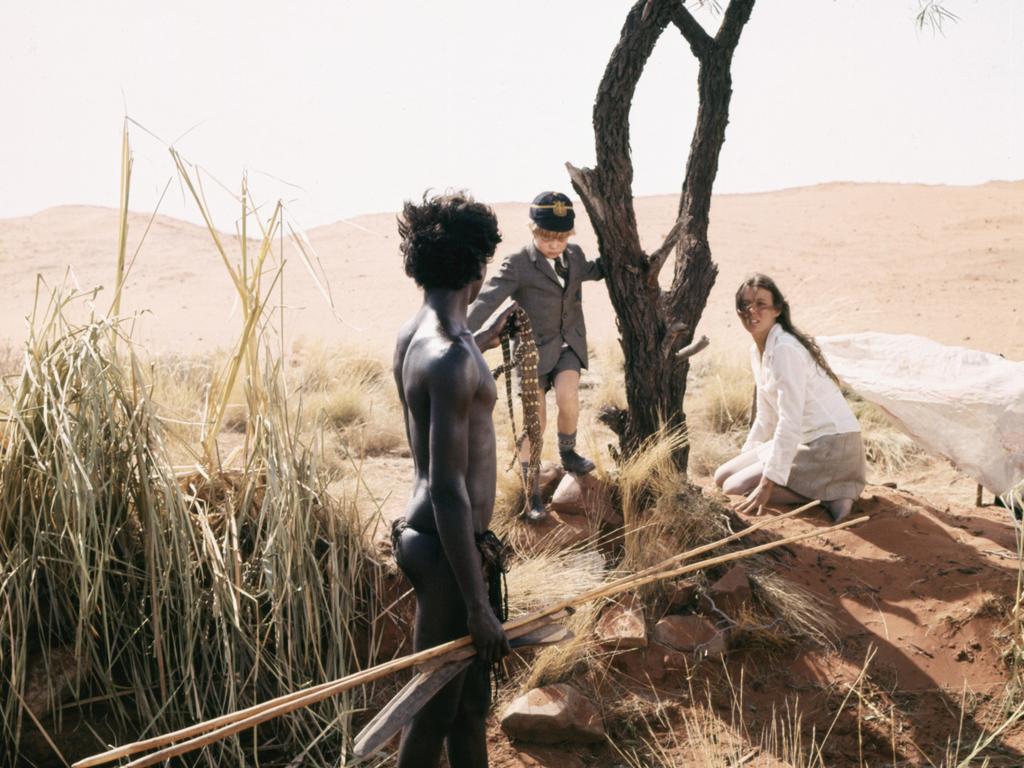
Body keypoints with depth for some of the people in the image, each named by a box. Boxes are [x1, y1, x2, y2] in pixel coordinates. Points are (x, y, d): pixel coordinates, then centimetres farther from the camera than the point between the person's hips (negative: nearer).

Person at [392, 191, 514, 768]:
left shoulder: (414, 333, 5)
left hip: (426, 535, 10)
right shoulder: (450, 360, -25)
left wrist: (482, 341, 51)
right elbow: (448, 490, -26)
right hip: (449, 547, -10)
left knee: (472, 698, 21)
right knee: (435, 709, 5)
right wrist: (478, 606, -23)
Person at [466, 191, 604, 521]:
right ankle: (533, 495, 11)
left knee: (567, 399, -21)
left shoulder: (574, 255, 4)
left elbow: (591, 271, 29)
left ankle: (567, 453, 11)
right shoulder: (518, 264, -14)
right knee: (534, 421, -3)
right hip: (533, 348, -3)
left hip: (568, 345, 4)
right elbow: (487, 300, -25)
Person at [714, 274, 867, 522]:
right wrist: (745, 459, 22)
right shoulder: (757, 350, 8)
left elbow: (790, 422, -25)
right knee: (723, 477, 11)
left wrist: (767, 484, -25)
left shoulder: (786, 350, -21)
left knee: (735, 489, -13)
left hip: (831, 446, -10)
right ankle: (825, 487, 7)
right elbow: (766, 416, 19)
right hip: (803, 442, 10)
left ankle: (829, 496, -9)